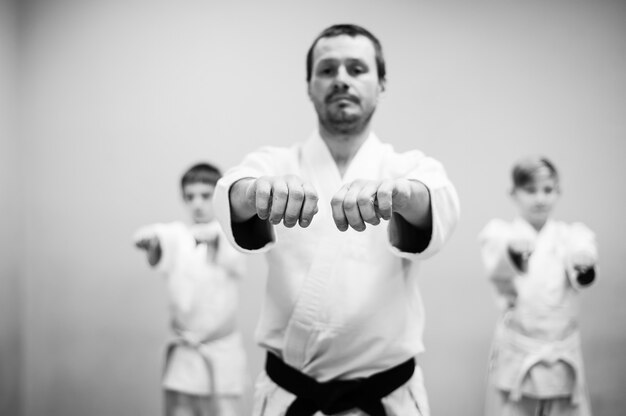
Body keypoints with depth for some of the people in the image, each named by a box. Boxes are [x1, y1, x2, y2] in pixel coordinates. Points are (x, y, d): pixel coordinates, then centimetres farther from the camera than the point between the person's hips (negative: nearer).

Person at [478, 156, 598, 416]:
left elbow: (582, 279, -11)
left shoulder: (570, 235, 8)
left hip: (563, 354, 2)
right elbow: (498, 273, -18)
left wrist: (583, 263, -35)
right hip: (517, 353, -2)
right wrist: (513, 249, -41)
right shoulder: (501, 234, 3)